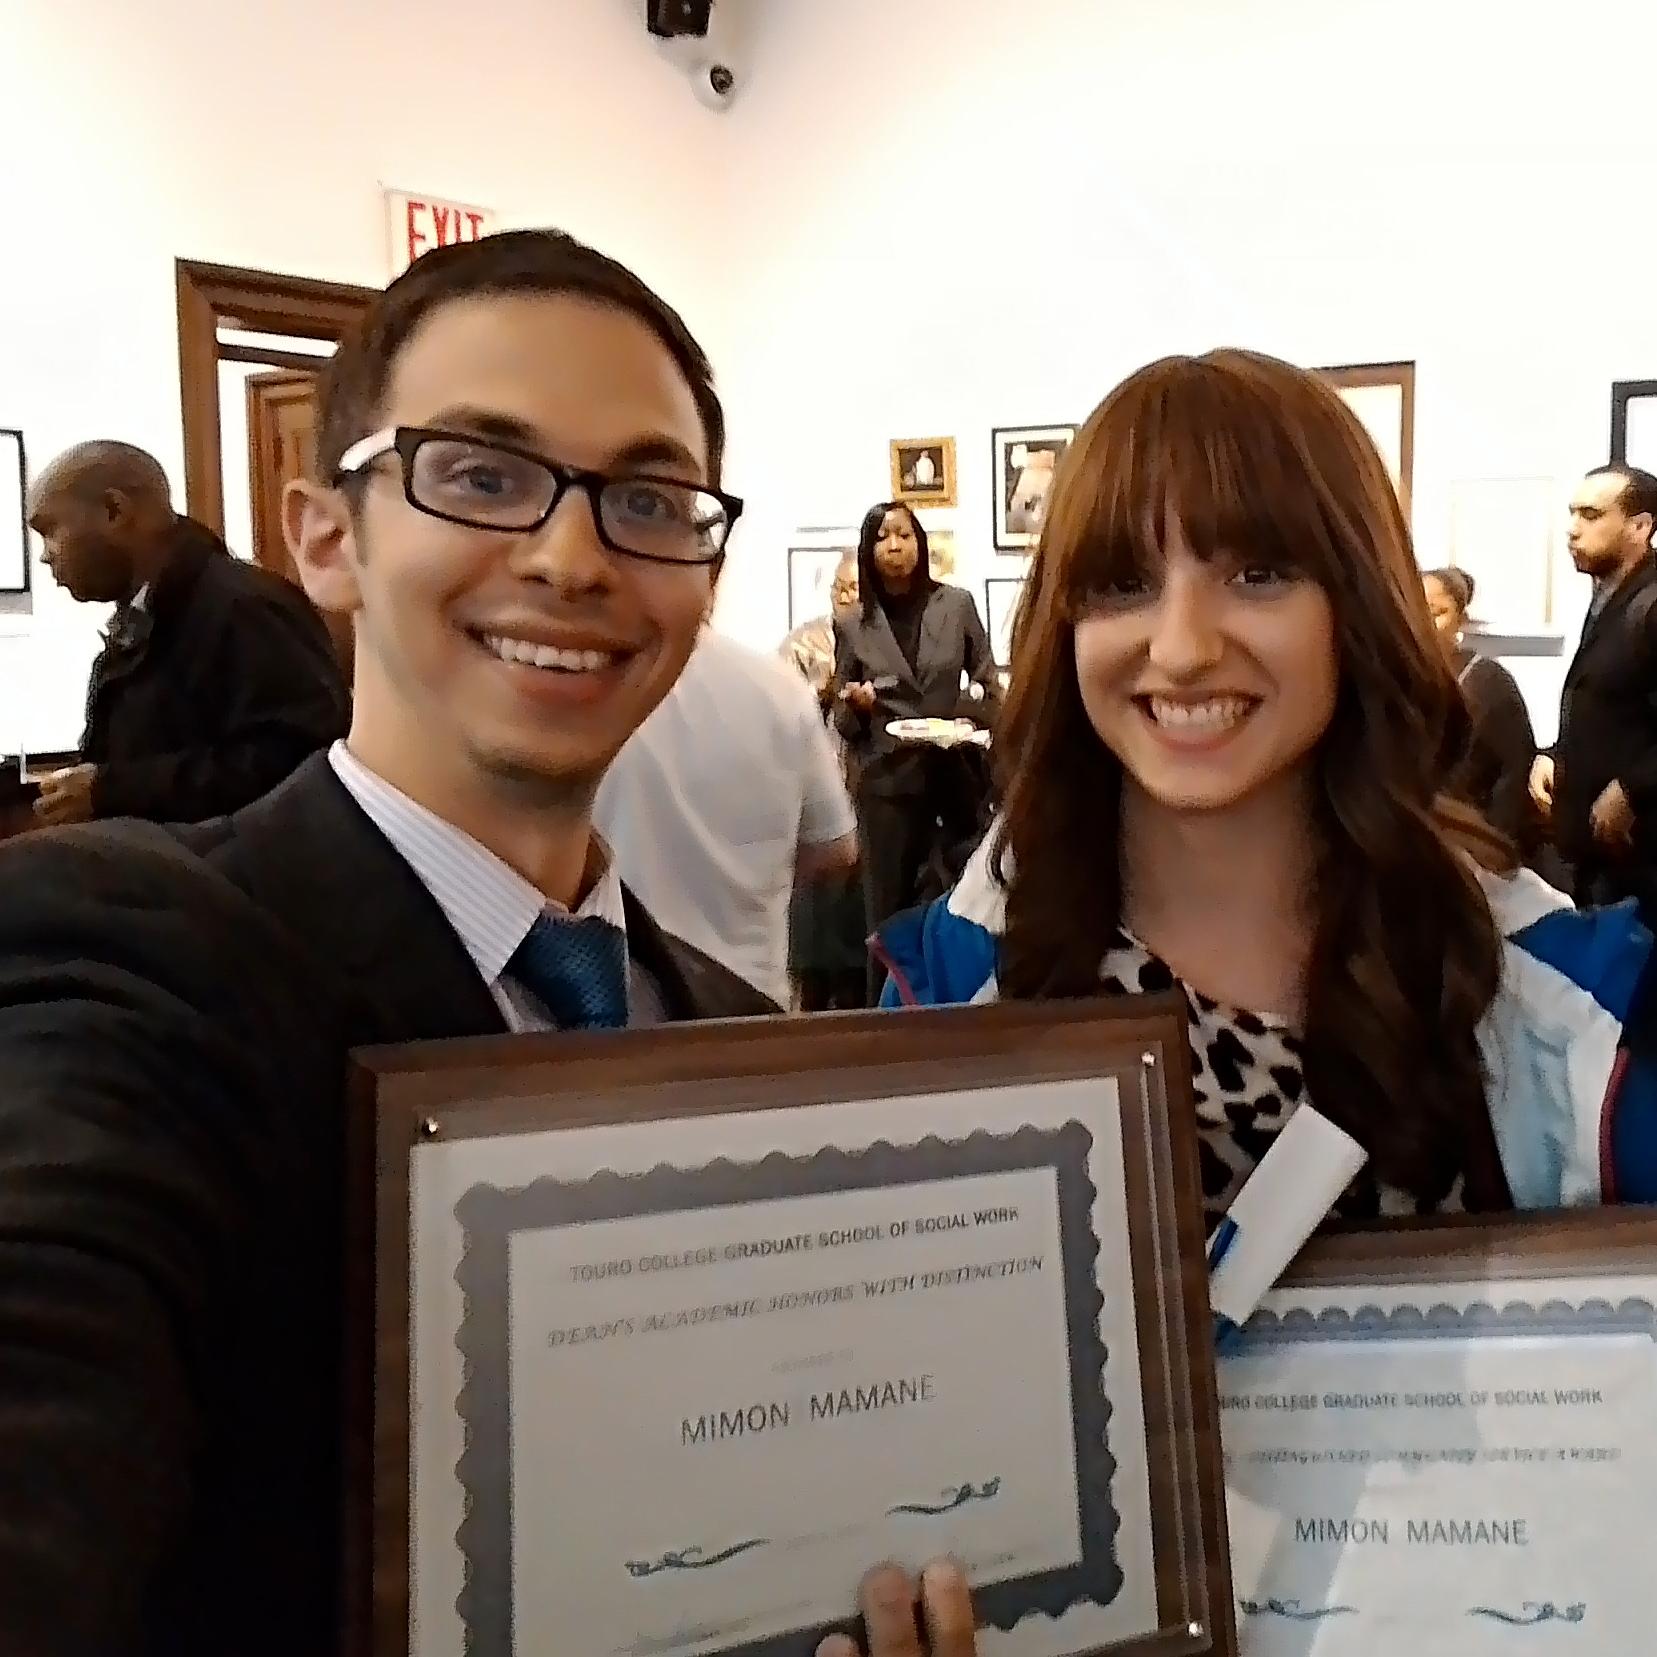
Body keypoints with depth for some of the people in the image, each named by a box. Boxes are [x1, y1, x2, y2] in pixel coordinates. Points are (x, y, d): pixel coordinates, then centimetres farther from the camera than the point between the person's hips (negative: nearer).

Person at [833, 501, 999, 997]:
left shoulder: (958, 604, 4)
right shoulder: (852, 623, 5)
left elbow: (990, 688, 9)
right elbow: (844, 722, 10)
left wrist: (969, 725, -10)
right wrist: (854, 701, -12)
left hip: (955, 775, 0)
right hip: (887, 782, 0)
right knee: (889, 913, 0)